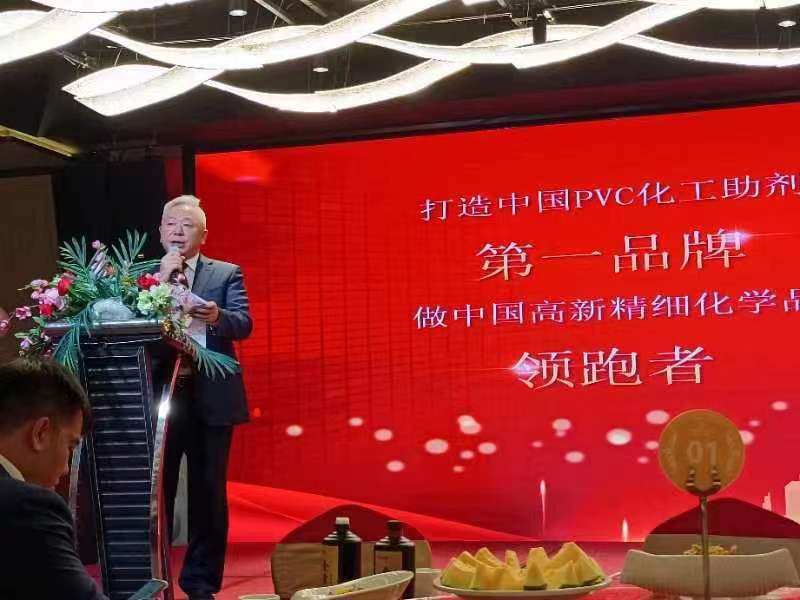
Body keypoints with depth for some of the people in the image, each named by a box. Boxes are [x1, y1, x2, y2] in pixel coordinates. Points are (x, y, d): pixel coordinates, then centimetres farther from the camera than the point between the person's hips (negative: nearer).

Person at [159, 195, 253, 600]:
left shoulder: (226, 274, 5)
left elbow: (243, 323, -9)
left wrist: (217, 316, -31)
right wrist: (161, 279, -12)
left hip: (210, 398, 0)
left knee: (208, 493, 6)